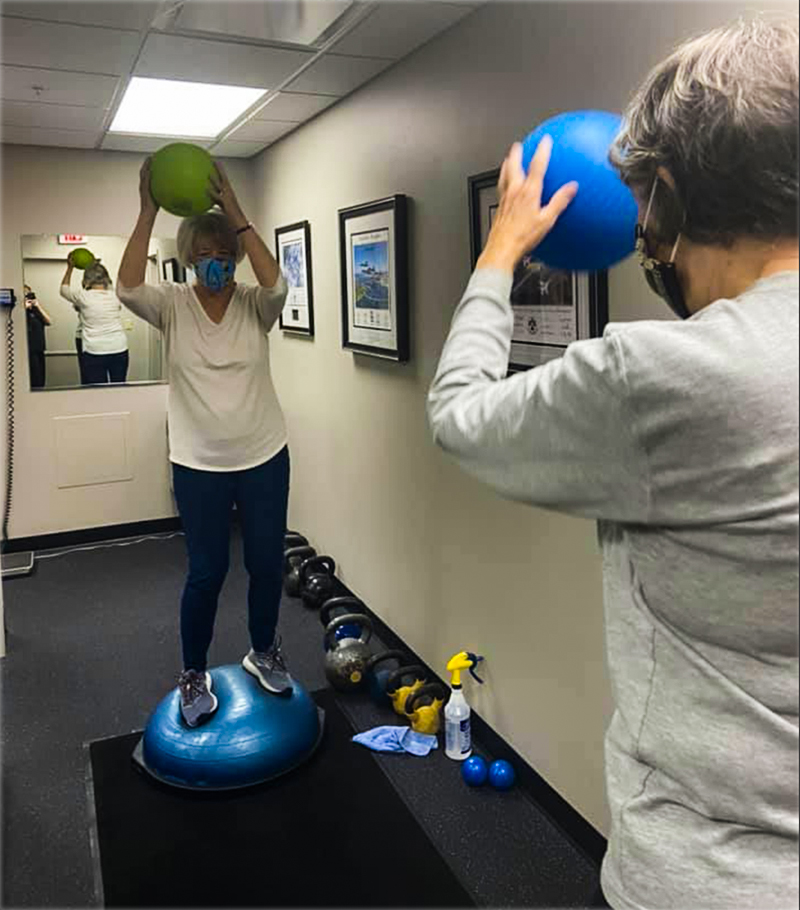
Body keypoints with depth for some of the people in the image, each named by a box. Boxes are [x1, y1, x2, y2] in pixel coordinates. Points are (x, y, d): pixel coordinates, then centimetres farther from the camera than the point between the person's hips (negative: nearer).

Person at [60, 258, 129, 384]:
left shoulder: (83, 297, -6)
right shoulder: (115, 296, 2)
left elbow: (64, 289, 17)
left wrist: (70, 267, 27)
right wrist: (97, 266, 34)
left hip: (94, 353, -3)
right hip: (119, 350, 3)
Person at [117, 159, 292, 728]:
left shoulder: (254, 305, -2)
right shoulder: (173, 306, -3)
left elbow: (277, 284, -26)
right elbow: (128, 288, -24)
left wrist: (234, 211, -26)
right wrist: (148, 210, -26)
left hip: (264, 457, 1)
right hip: (199, 465, -1)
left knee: (267, 563, 11)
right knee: (207, 571, 5)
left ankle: (264, 651, 36)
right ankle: (194, 674, 27)